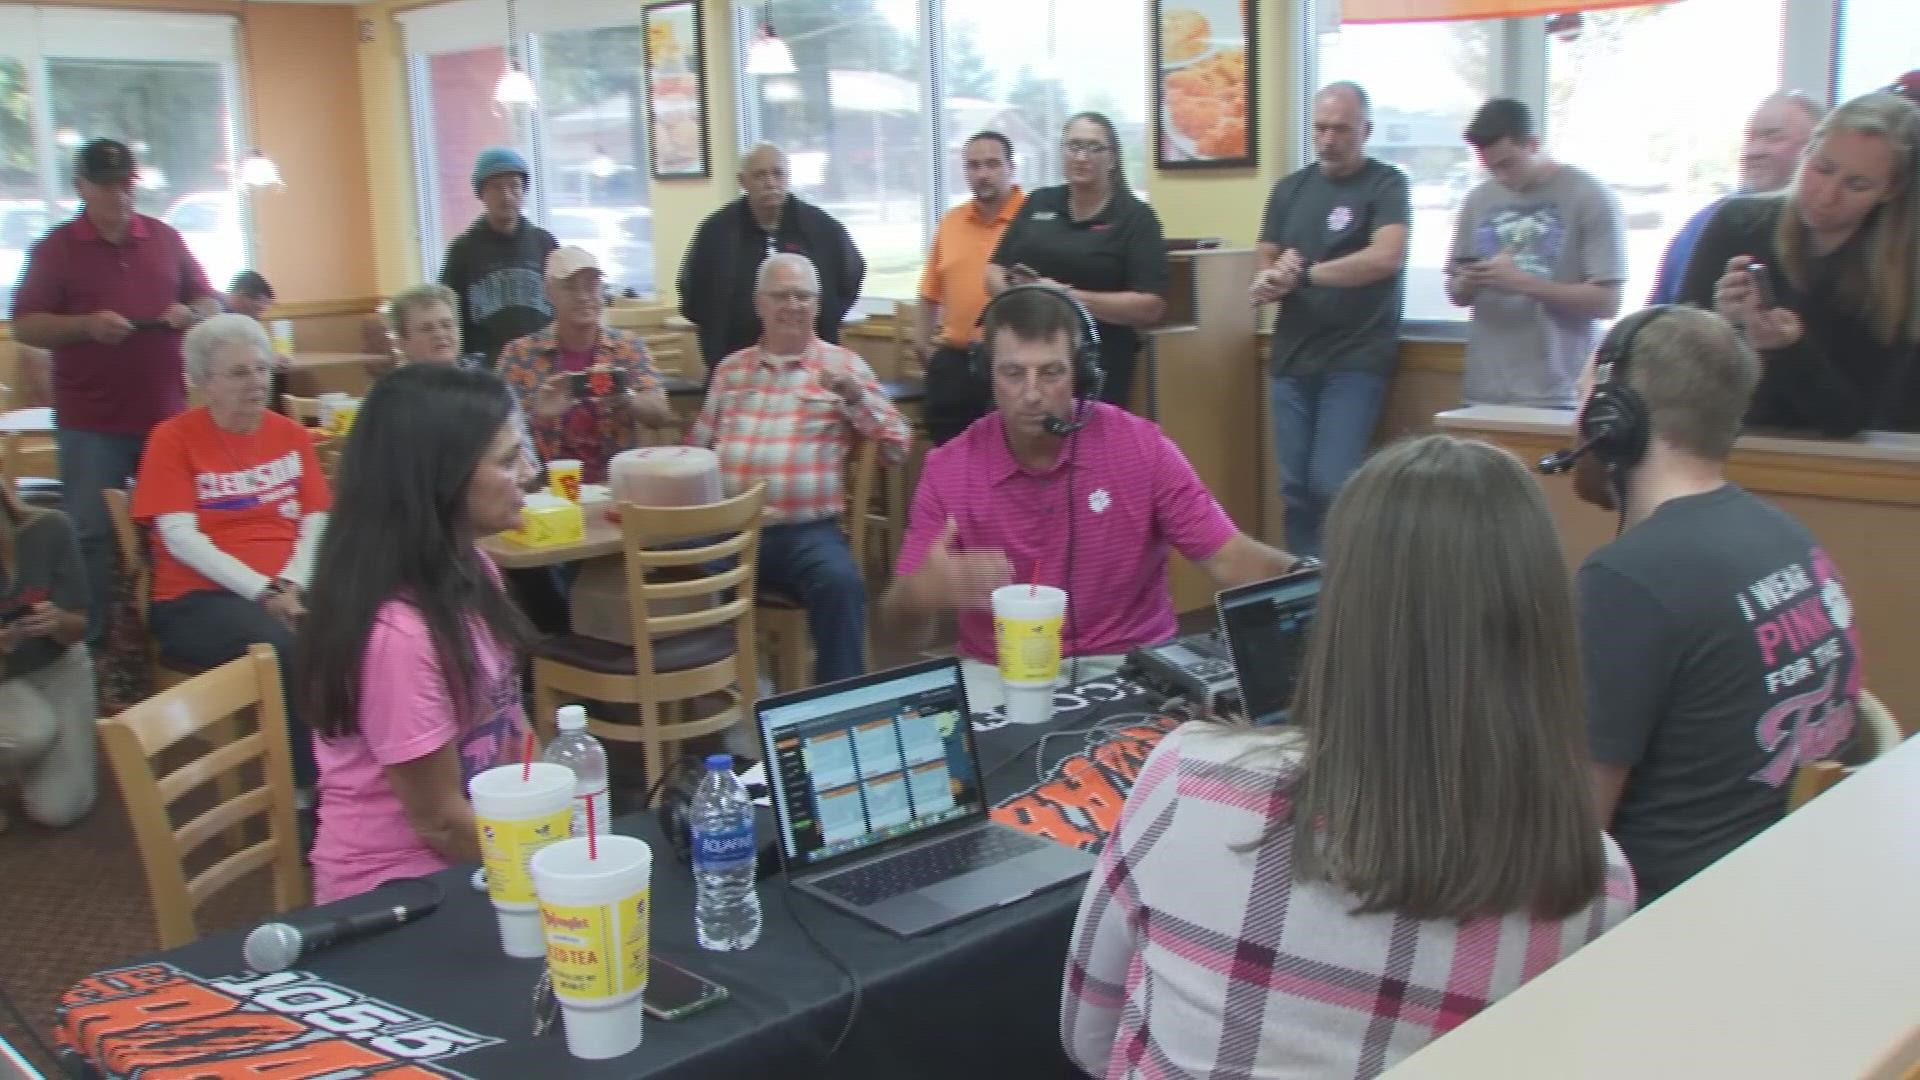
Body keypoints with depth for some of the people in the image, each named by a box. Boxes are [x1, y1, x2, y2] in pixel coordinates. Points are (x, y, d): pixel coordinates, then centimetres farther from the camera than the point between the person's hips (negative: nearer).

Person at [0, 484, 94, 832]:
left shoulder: (48, 529, -21)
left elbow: (78, 630, -11)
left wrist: (59, 622, -35)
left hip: (56, 666, 2)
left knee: (58, 810, -8)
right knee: (32, 732, -36)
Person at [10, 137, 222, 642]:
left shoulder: (166, 238, 9)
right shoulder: (56, 248, 0)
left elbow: (211, 303, 14)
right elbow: (24, 326, -3)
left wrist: (190, 314, -9)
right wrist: (86, 324, -19)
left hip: (166, 414, 3)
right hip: (90, 422, -3)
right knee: (91, 534, -1)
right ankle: (89, 641, 7)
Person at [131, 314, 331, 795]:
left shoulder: (290, 434, 13)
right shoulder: (173, 438, 2)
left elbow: (315, 522, 7)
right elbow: (180, 538, -8)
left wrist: (290, 585, -13)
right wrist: (262, 590, -17)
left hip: (290, 589, 4)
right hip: (200, 598, -4)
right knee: (286, 652, -35)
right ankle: (308, 783, -19)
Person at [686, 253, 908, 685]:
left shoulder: (844, 364, 11)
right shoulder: (730, 369, 20)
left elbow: (897, 448, 5)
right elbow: (695, 448, 23)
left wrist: (854, 395, -9)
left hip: (808, 531, -2)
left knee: (840, 583, -32)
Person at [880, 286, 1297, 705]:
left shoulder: (1141, 447, -7)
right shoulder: (948, 469, -7)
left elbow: (1230, 559, -8)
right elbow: (901, 630, -7)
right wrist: (923, 592, -31)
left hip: (1129, 663, 0)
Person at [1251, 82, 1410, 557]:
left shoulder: (1386, 184, -4)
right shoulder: (1290, 189, 12)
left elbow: (1387, 257, -21)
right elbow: (1266, 270, 9)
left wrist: (1302, 273, -21)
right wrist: (1267, 281, -15)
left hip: (1356, 360, -5)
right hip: (1293, 357, 5)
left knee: (1331, 483, -13)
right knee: (1294, 486, 5)